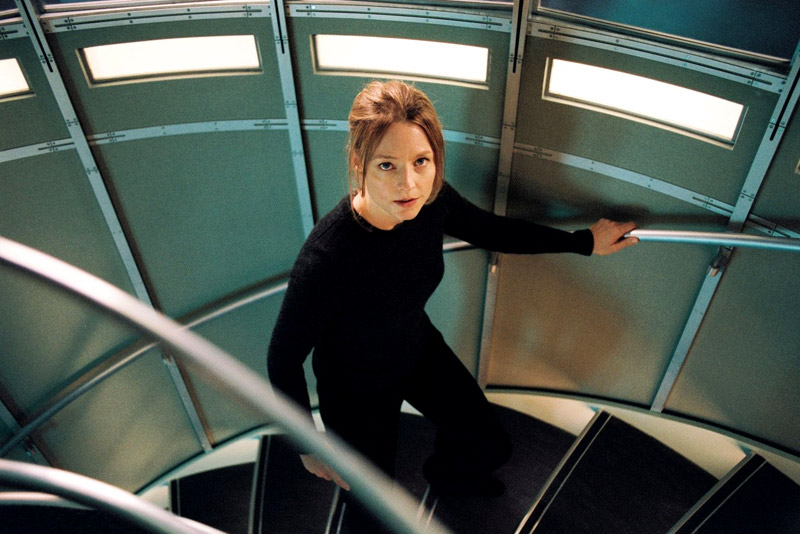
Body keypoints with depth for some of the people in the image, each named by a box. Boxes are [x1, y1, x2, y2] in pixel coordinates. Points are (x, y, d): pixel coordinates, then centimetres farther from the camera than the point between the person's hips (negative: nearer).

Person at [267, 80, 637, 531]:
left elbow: (492, 231, -3)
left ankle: (448, 476, 58)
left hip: (418, 349, 5)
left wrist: (585, 242, 4)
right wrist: (309, 446, -14)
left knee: (490, 446, 20)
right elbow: (284, 358, -26)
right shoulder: (326, 258, -41)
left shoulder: (431, 202, -24)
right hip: (356, 385, -4)